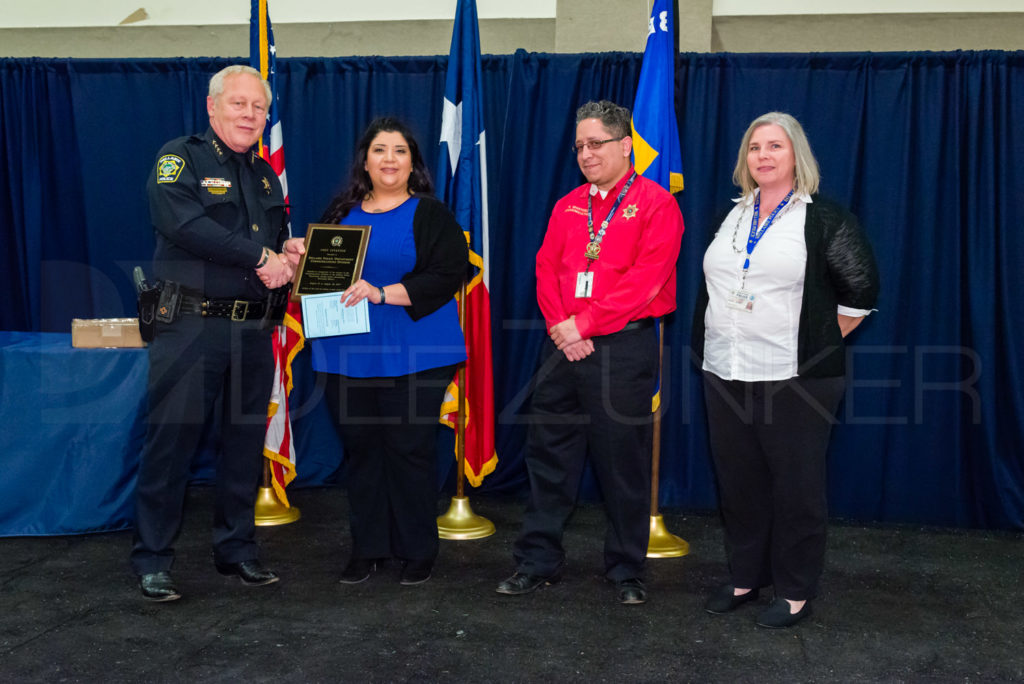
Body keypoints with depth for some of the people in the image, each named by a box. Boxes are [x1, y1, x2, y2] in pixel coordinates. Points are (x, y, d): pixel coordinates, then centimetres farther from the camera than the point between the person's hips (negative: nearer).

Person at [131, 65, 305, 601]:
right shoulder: (181, 158, -2)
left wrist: (289, 252, 3)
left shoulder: (265, 174, 19)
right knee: (171, 440, -2)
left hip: (252, 330, 6)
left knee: (245, 442, 11)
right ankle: (152, 559, 10)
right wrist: (259, 256, -18)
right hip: (190, 325, -6)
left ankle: (237, 549, 24)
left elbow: (279, 237, 28)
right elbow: (180, 221, -19)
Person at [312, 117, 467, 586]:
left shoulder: (430, 214, 1)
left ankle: (417, 550, 15)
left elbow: (447, 275, -10)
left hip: (411, 355, -4)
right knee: (360, 449, 8)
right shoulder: (342, 212, 15)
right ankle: (367, 548, 21)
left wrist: (382, 294, -18)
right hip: (348, 352, 4)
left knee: (410, 449, 0)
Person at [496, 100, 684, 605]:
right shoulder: (568, 206, 15)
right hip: (563, 345, 6)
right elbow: (546, 269, 9)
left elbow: (646, 279, -14)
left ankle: (626, 570, 19)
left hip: (622, 346, -5)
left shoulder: (655, 204, -4)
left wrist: (583, 324, -15)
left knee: (623, 461, 3)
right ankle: (537, 562, 20)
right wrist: (559, 326, -8)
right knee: (548, 454, 9)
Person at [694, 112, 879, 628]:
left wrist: (821, 344, -2)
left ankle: (795, 593, 17)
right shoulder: (731, 217, 14)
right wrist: (712, 344, 14)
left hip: (795, 377, -5)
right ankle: (745, 578, 28)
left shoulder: (825, 220, -3)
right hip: (725, 374, 6)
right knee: (738, 483, 13)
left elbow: (861, 290, -3)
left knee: (795, 486, 3)